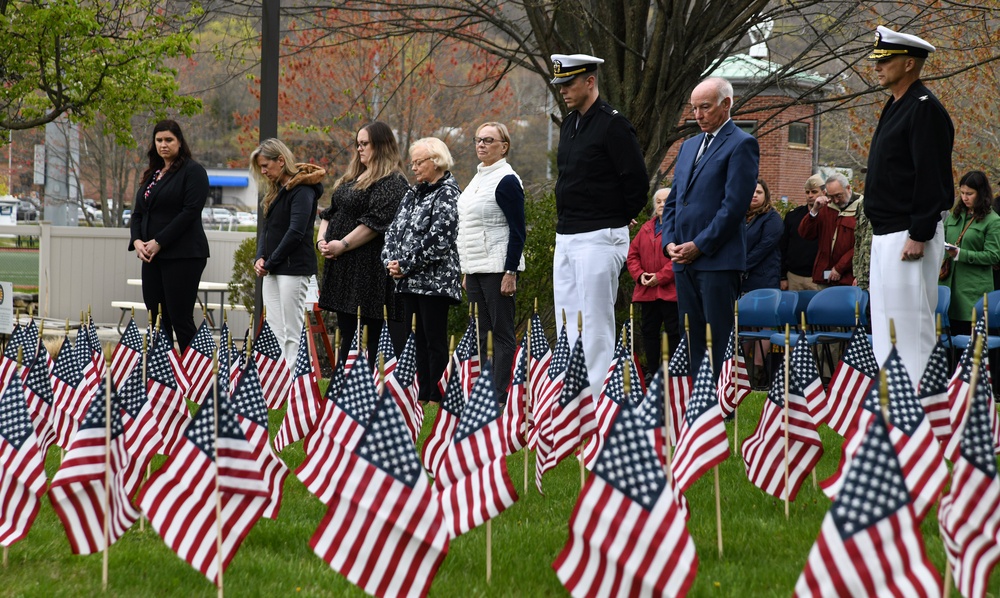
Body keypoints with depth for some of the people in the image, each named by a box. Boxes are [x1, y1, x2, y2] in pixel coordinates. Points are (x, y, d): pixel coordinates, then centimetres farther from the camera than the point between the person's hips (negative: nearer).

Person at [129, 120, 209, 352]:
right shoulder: (151, 175, 19)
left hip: (183, 256, -8)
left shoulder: (192, 171, -4)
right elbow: (138, 213, 18)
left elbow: (190, 211, -14)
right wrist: (137, 241, -2)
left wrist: (159, 242, -16)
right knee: (157, 319, 5)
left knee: (180, 319, -10)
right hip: (152, 256, 8)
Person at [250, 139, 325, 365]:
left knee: (291, 333, -9)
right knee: (274, 333, 7)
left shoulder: (302, 189, -10)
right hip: (273, 270, 9)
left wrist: (270, 262, -12)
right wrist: (260, 258, 2)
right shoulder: (275, 191, 18)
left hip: (294, 268, -9)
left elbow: (296, 232, -17)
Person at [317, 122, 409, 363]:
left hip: (369, 268, -9)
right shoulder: (351, 178, 19)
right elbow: (330, 213, 22)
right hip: (342, 267, 9)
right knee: (346, 332, 12)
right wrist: (322, 239, 4)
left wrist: (343, 244, -18)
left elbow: (376, 221, -19)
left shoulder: (391, 182, -10)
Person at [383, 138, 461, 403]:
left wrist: (406, 265, -14)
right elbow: (395, 229, 16)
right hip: (409, 282, 8)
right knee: (417, 341, 10)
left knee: (435, 341, -6)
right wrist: (391, 260, -2)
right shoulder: (413, 194, 17)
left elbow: (438, 239, -18)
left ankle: (437, 398, -4)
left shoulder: (447, 193, -9)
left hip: (435, 280, -8)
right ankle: (420, 396, 14)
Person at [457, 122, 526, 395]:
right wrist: (466, 270, 20)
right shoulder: (478, 179, 17)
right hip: (476, 268, 9)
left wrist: (510, 273, -19)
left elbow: (517, 231, -14)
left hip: (498, 267, -9)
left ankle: (501, 398, -5)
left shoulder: (507, 180, -10)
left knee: (502, 332, -6)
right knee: (480, 334, 9)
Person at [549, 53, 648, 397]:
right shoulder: (569, 124, 14)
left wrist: (616, 219, -1)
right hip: (565, 238, 9)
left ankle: (597, 398, -8)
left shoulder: (612, 125, -13)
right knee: (568, 323, 10)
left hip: (599, 239, -9)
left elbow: (637, 182, -14)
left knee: (595, 323, -9)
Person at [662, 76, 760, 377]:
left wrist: (698, 245, -14)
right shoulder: (689, 146, 20)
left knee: (719, 341, -9)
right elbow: (673, 201, 21)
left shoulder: (741, 144, -5)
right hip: (684, 261, 8)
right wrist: (670, 242, 5)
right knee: (692, 342, 7)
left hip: (718, 259, -8)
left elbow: (735, 204, -13)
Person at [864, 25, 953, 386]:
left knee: (910, 324, -10)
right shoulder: (895, 108, 18)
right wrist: (882, 232, 18)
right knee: (884, 327, 12)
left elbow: (931, 177, -20)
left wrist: (919, 237, -23)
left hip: (908, 236, -11)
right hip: (886, 235, 11)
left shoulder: (924, 109, -13)